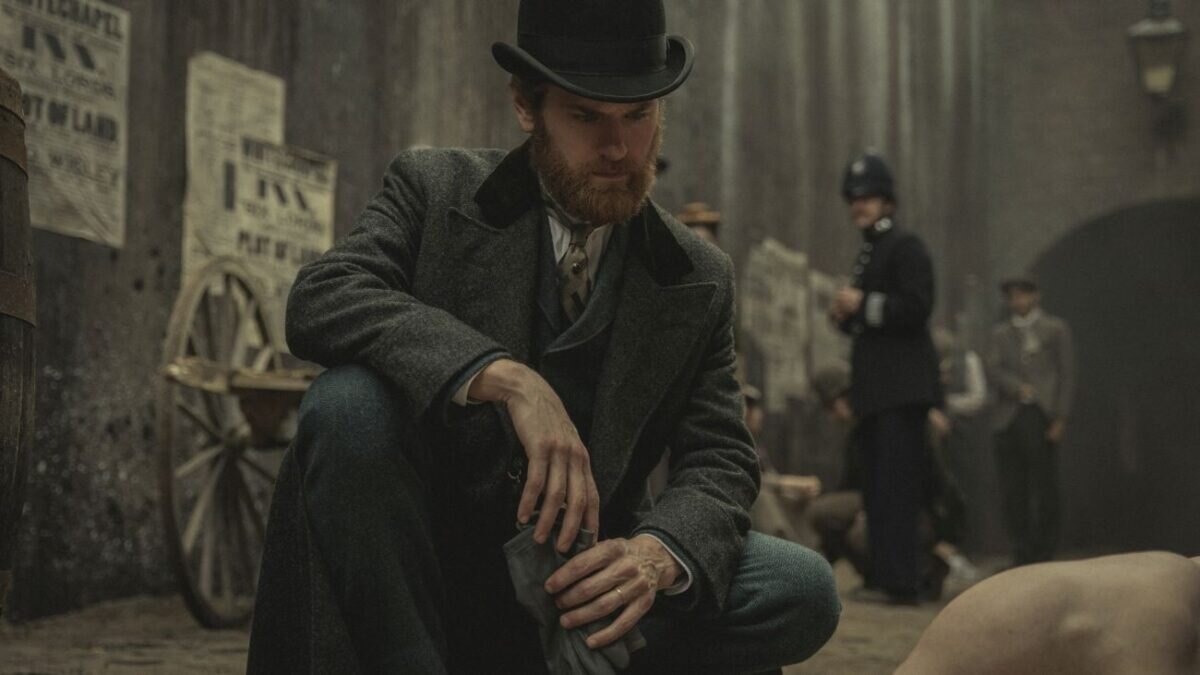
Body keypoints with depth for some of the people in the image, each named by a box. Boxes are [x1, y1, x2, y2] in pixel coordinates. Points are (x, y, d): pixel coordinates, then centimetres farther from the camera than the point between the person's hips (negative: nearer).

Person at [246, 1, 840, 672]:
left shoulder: (700, 281, 4)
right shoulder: (434, 190, -2)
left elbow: (720, 461, -1)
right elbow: (319, 299, -19)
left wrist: (661, 553, -25)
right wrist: (504, 377, -33)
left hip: (575, 586, 2)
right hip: (419, 574, -2)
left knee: (805, 593, -18)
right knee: (350, 401, -31)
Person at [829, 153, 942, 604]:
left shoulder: (905, 246, -4)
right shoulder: (867, 254, 22)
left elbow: (917, 309, -15)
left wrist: (863, 304, -15)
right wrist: (845, 316, 7)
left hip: (902, 386, -9)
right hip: (875, 390, 9)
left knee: (896, 486, -13)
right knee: (876, 488, 8)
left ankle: (901, 581, -15)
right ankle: (881, 576, 12)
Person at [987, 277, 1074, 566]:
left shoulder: (1055, 329, 10)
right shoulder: (1000, 333, 19)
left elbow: (1066, 375, 4)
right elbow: (993, 370, 6)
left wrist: (1060, 419, -5)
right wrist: (1018, 388, -13)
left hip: (1041, 416, -3)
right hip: (1008, 419, 3)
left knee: (1045, 488, -5)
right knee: (1012, 491, 0)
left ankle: (1044, 553, 2)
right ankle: (1022, 552, 7)